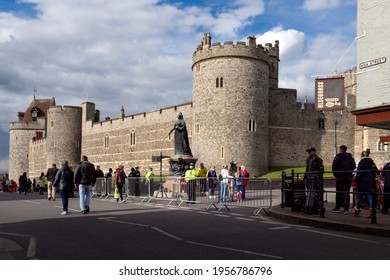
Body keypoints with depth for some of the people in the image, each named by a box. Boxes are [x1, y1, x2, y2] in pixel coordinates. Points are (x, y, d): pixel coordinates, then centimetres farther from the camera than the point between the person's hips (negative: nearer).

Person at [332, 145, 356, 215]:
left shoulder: (337, 157, -5)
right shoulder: (351, 158, 9)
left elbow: (333, 168, -8)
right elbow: (354, 167, 11)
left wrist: (336, 175, 4)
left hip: (340, 177, -3)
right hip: (348, 177, 3)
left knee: (339, 192, 7)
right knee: (346, 192, 1)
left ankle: (337, 208, 14)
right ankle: (346, 209, -8)